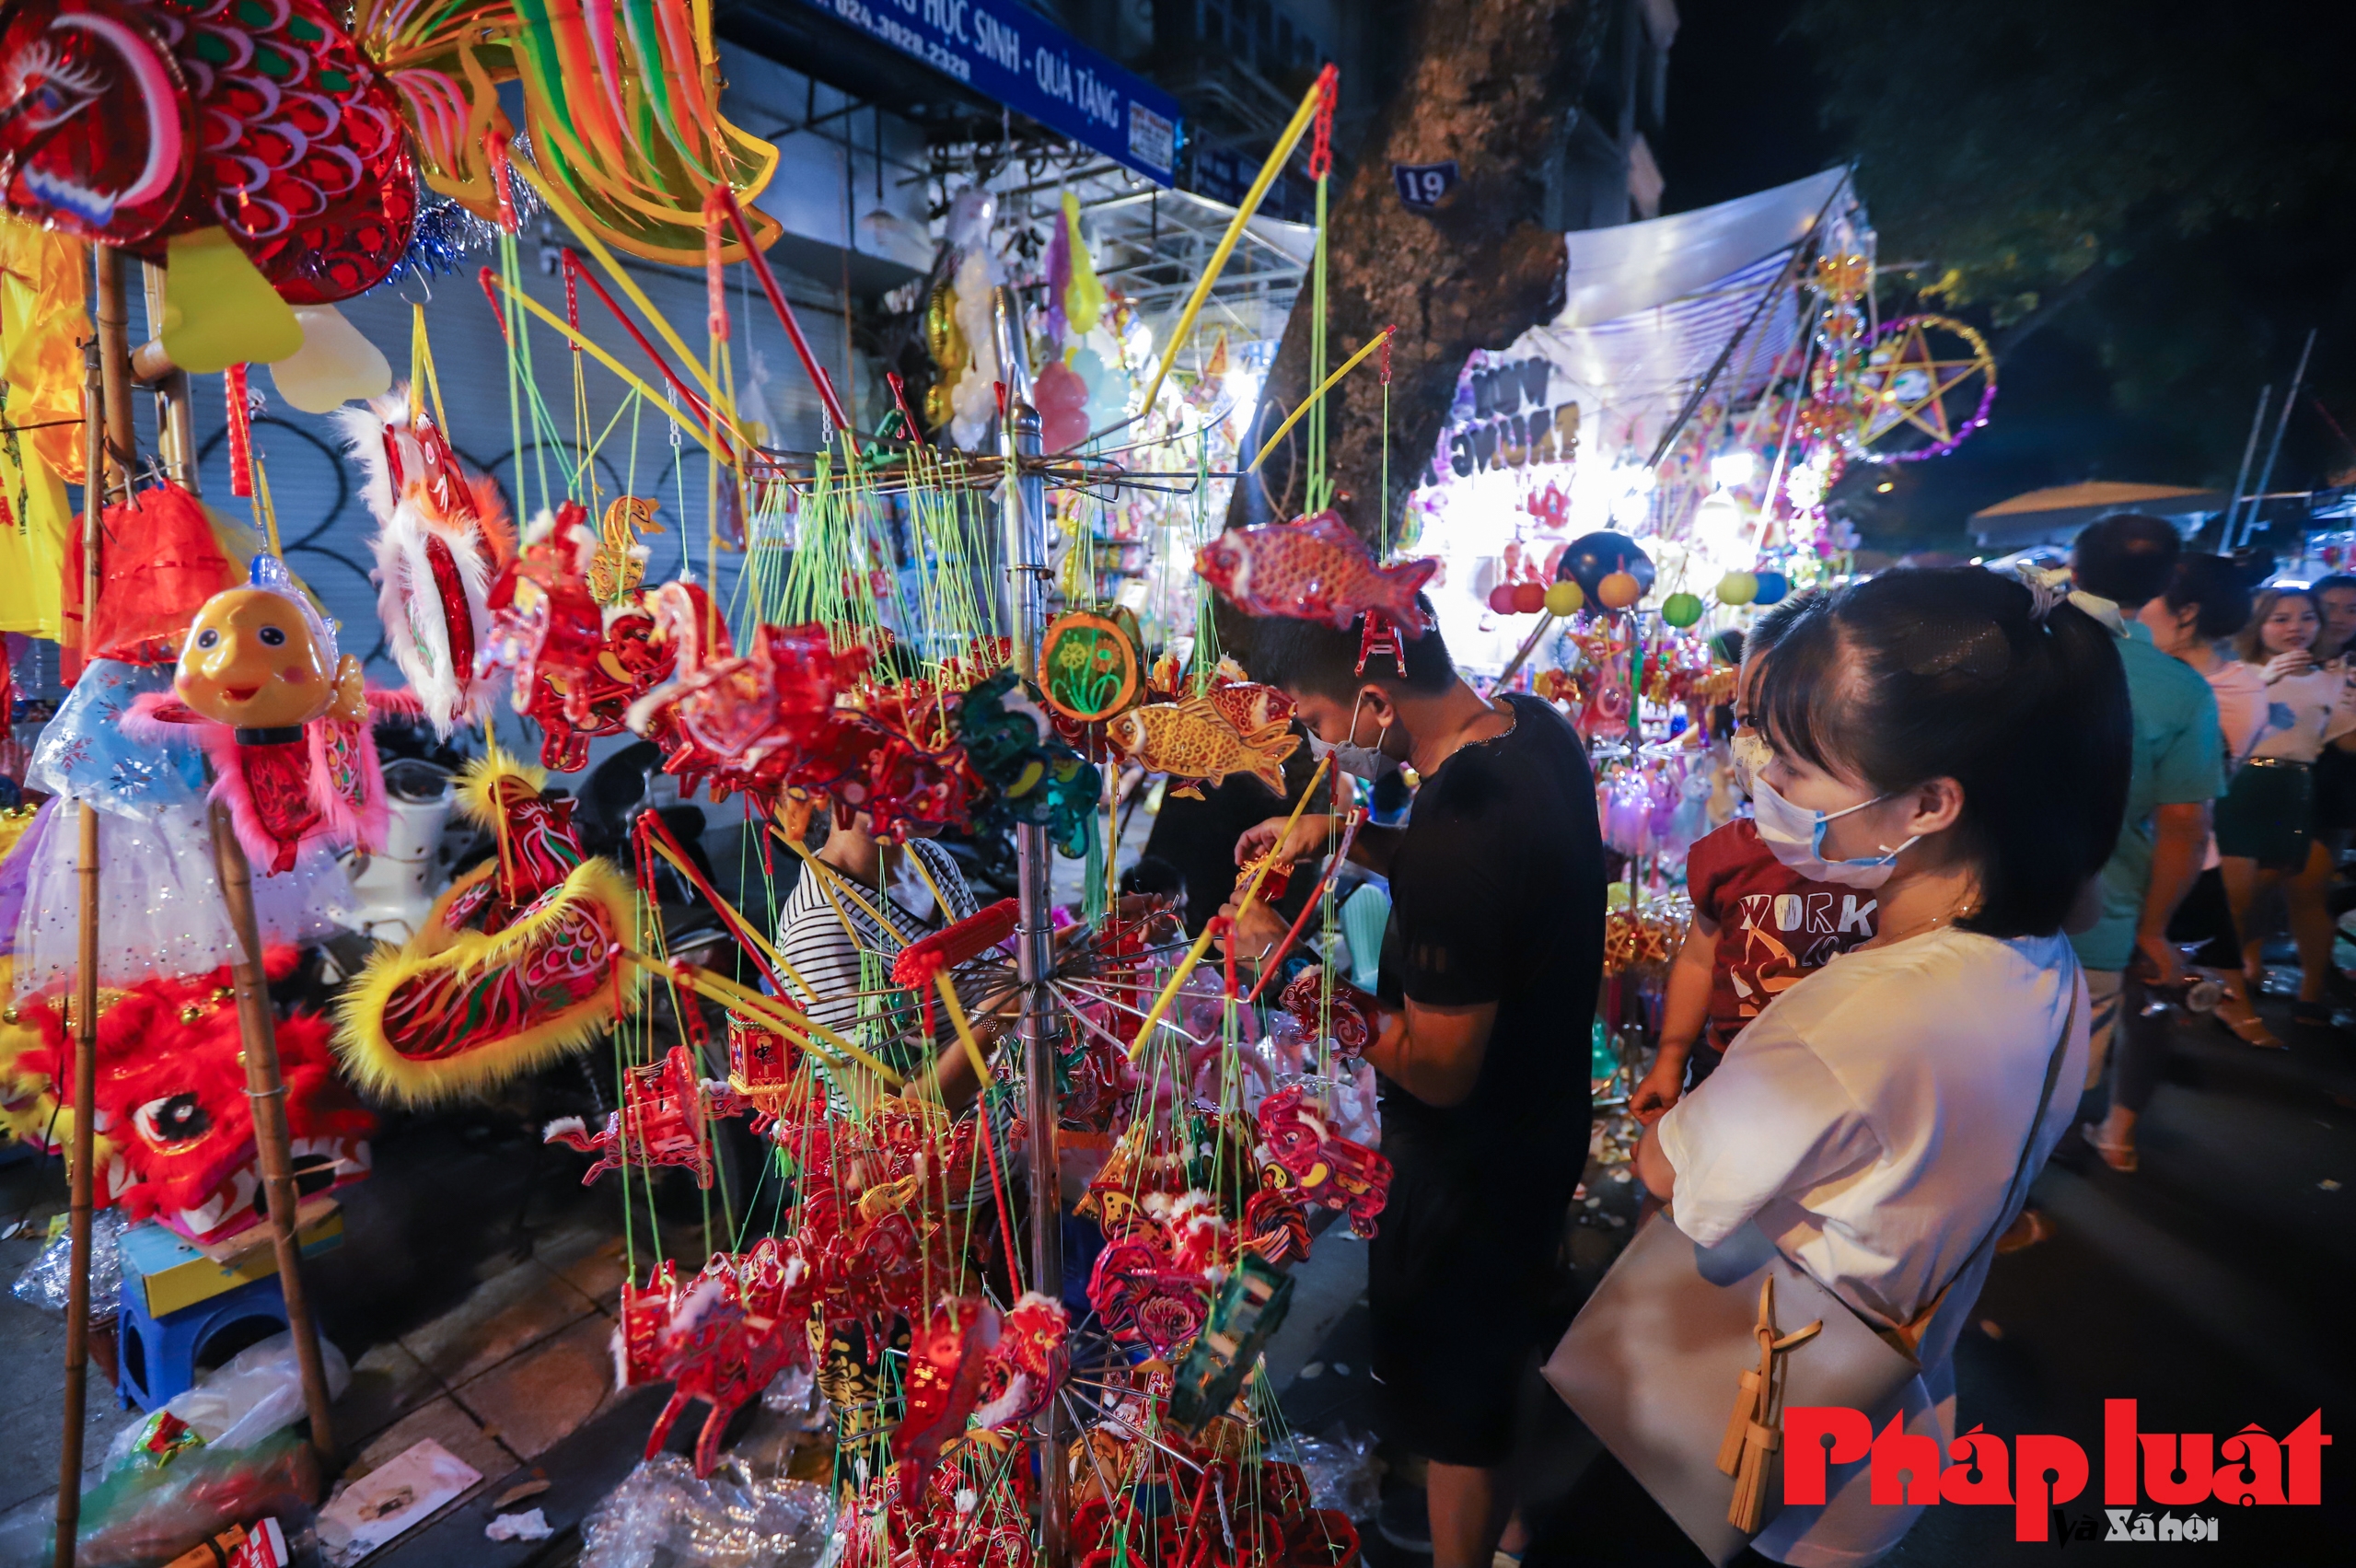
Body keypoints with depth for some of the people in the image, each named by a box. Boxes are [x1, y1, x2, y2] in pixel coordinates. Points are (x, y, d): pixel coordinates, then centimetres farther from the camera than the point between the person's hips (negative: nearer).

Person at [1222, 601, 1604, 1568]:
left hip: (1469, 1168, -9)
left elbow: (1437, 1071, -29)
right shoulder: (1537, 728, -9)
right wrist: (1337, 832, -4)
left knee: (1451, 1404, 18)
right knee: (1505, 1340, 33)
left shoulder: (1454, 840, -37)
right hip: (1546, 1118, 10)